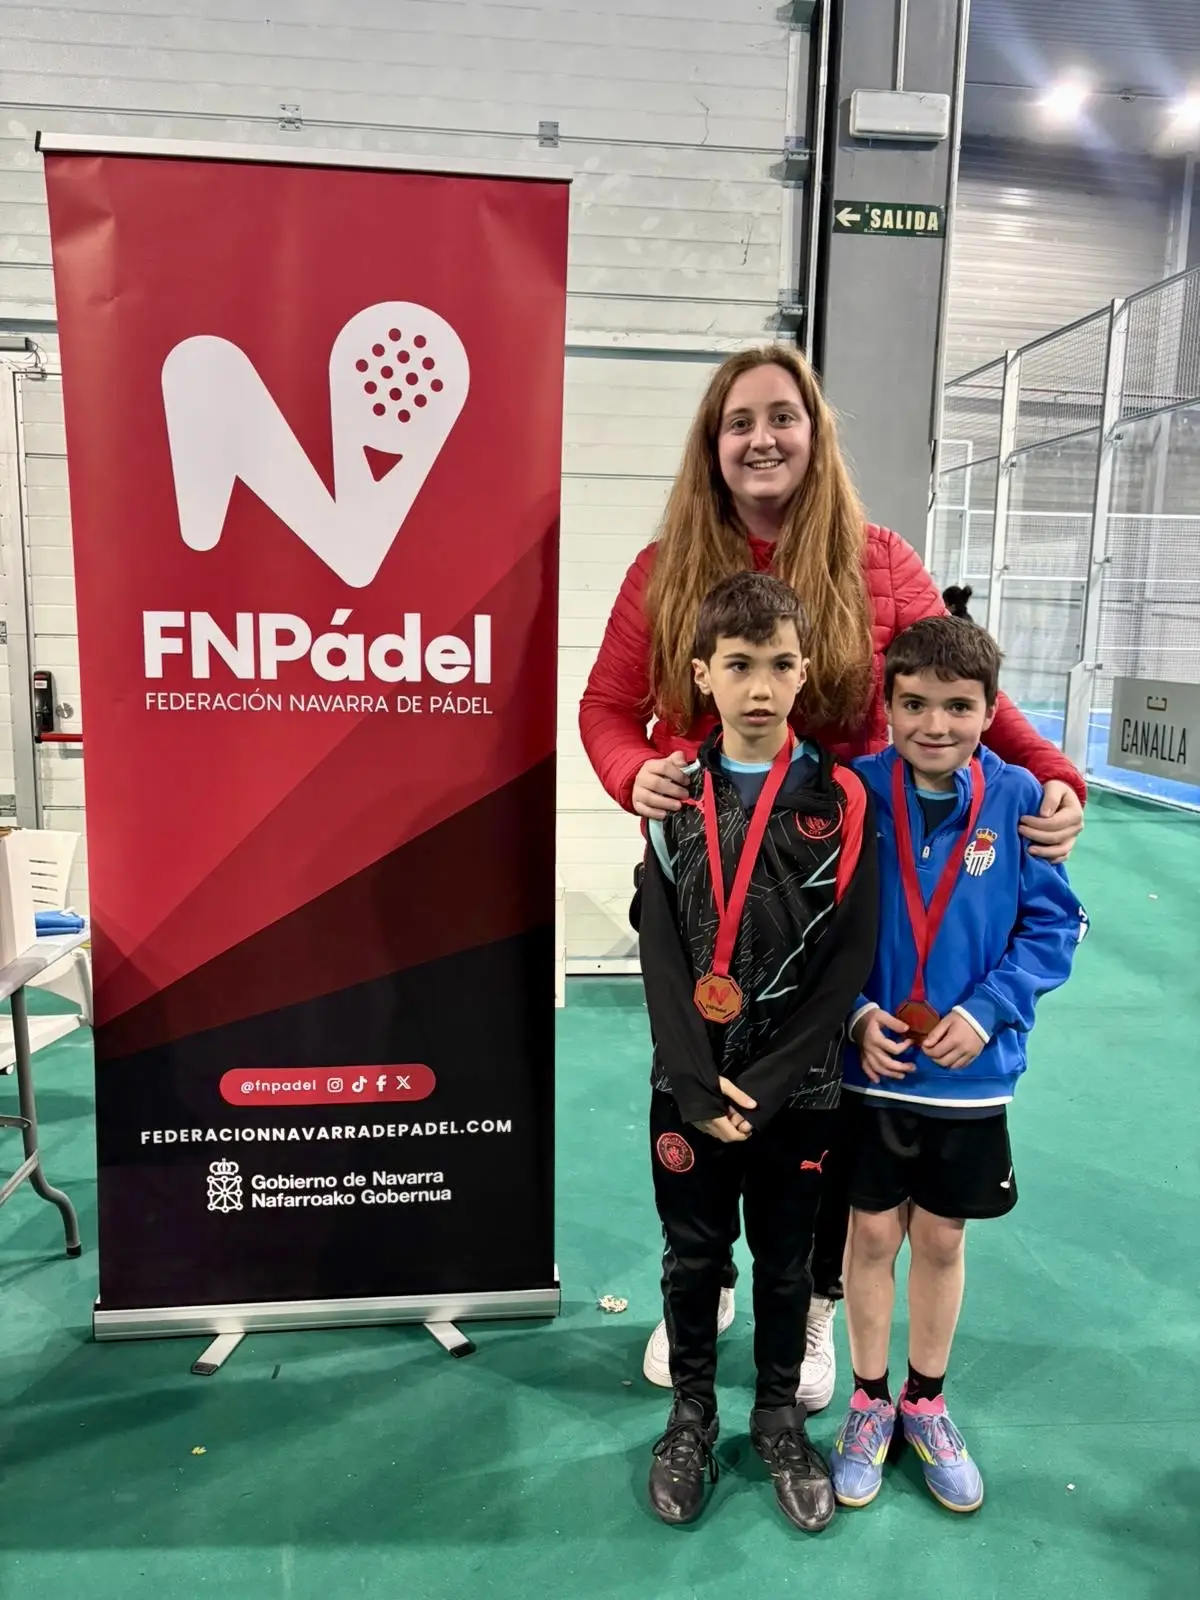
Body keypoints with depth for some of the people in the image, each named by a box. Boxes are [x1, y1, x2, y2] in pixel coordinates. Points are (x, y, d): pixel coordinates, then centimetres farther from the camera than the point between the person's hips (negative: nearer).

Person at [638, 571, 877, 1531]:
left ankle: (779, 1416, 40)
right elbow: (661, 950, -5)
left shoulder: (839, 800, -8)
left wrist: (763, 1087, -14)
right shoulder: (675, 795, -3)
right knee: (693, 1255, 16)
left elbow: (847, 962, -10)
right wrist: (697, 1084, -12)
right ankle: (692, 1415, 39)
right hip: (688, 1084, 1)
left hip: (797, 1088, -1)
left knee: (785, 1262, 16)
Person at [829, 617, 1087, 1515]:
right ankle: (871, 1402, 37)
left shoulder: (1018, 799, -11)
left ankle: (927, 1403, 41)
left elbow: (1053, 925, -4)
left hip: (971, 1072, 1)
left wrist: (987, 1009, -15)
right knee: (873, 1234, 14)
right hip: (870, 1067, 0)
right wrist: (855, 1012, -15)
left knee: (942, 1240, 17)